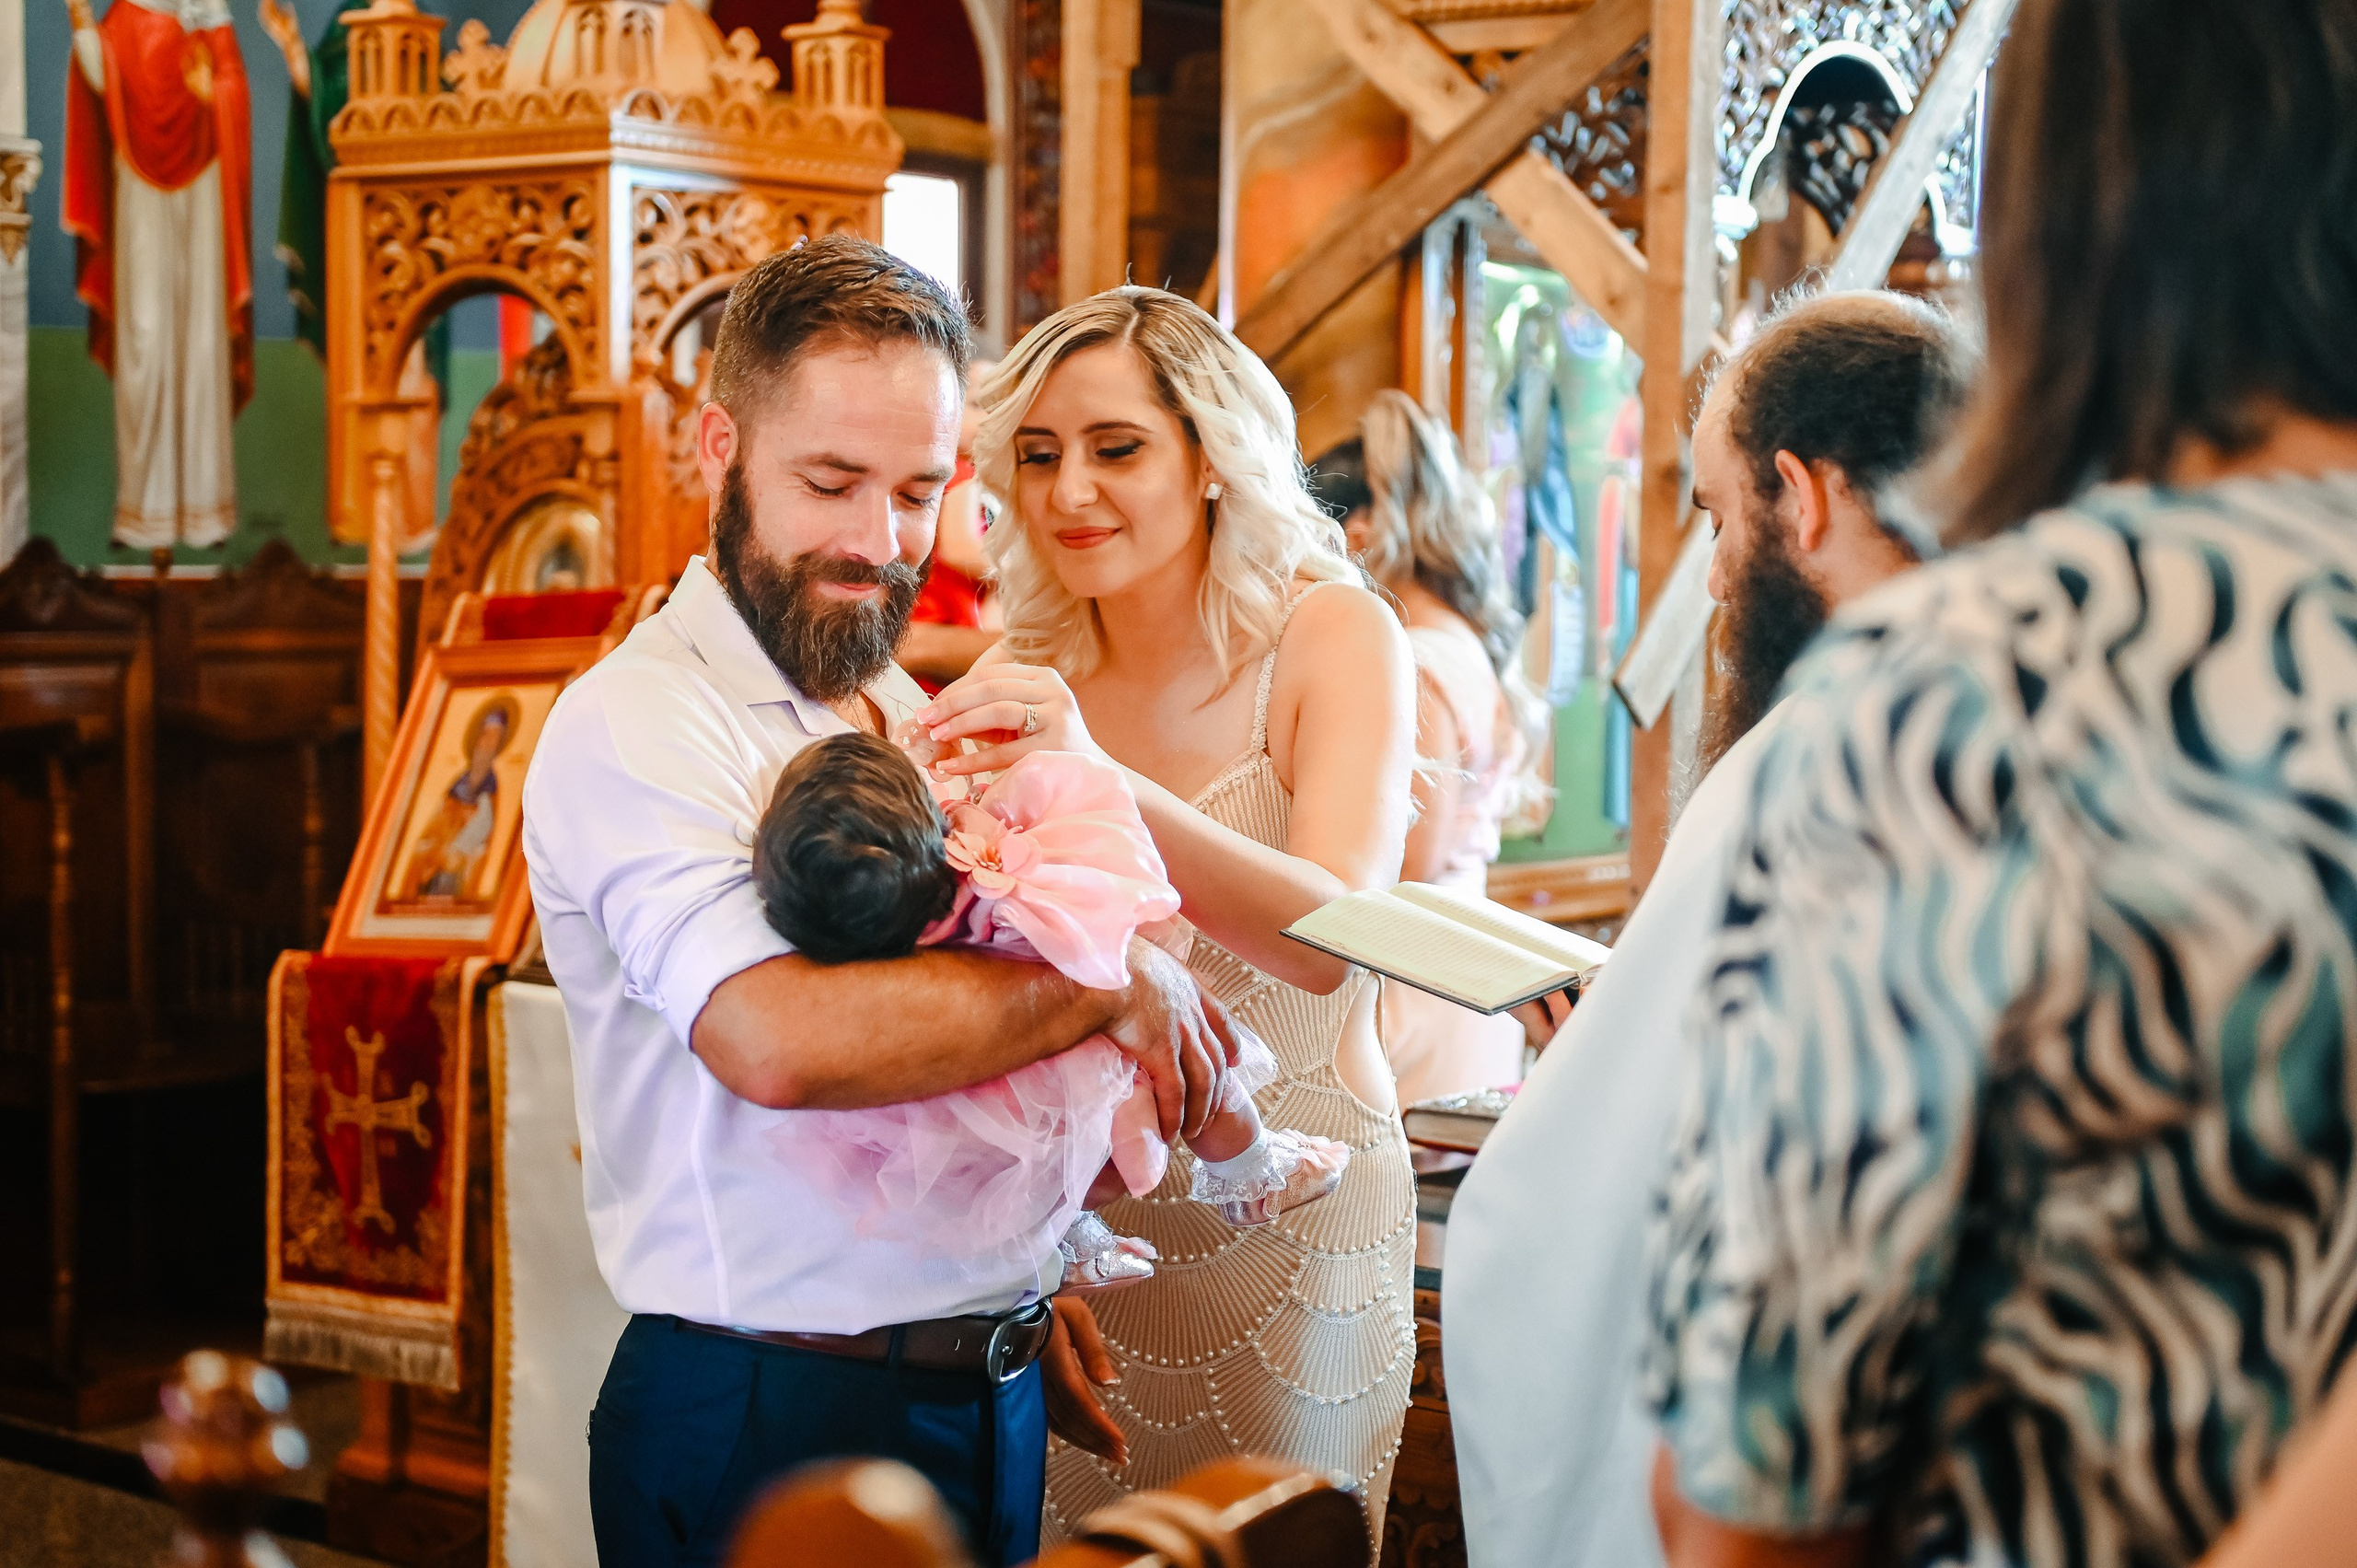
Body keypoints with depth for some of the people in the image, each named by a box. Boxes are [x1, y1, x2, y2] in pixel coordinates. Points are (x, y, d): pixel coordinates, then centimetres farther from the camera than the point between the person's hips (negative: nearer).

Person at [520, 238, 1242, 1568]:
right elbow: (781, 1041, -29)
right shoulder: (634, 726, -14)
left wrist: (1029, 1299, 9)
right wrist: (1111, 984, -19)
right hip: (774, 1422, -7)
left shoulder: (907, 711, 11)